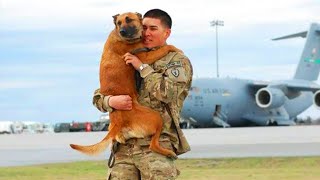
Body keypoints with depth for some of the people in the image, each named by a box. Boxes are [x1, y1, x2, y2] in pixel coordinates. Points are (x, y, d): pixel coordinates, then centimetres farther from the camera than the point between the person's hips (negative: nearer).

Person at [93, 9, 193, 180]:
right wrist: (111, 101, -7)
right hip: (124, 146, 4)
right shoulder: (129, 59, 20)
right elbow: (98, 96, 16)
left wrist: (142, 67, -6)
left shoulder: (178, 61, 6)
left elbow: (168, 92, -13)